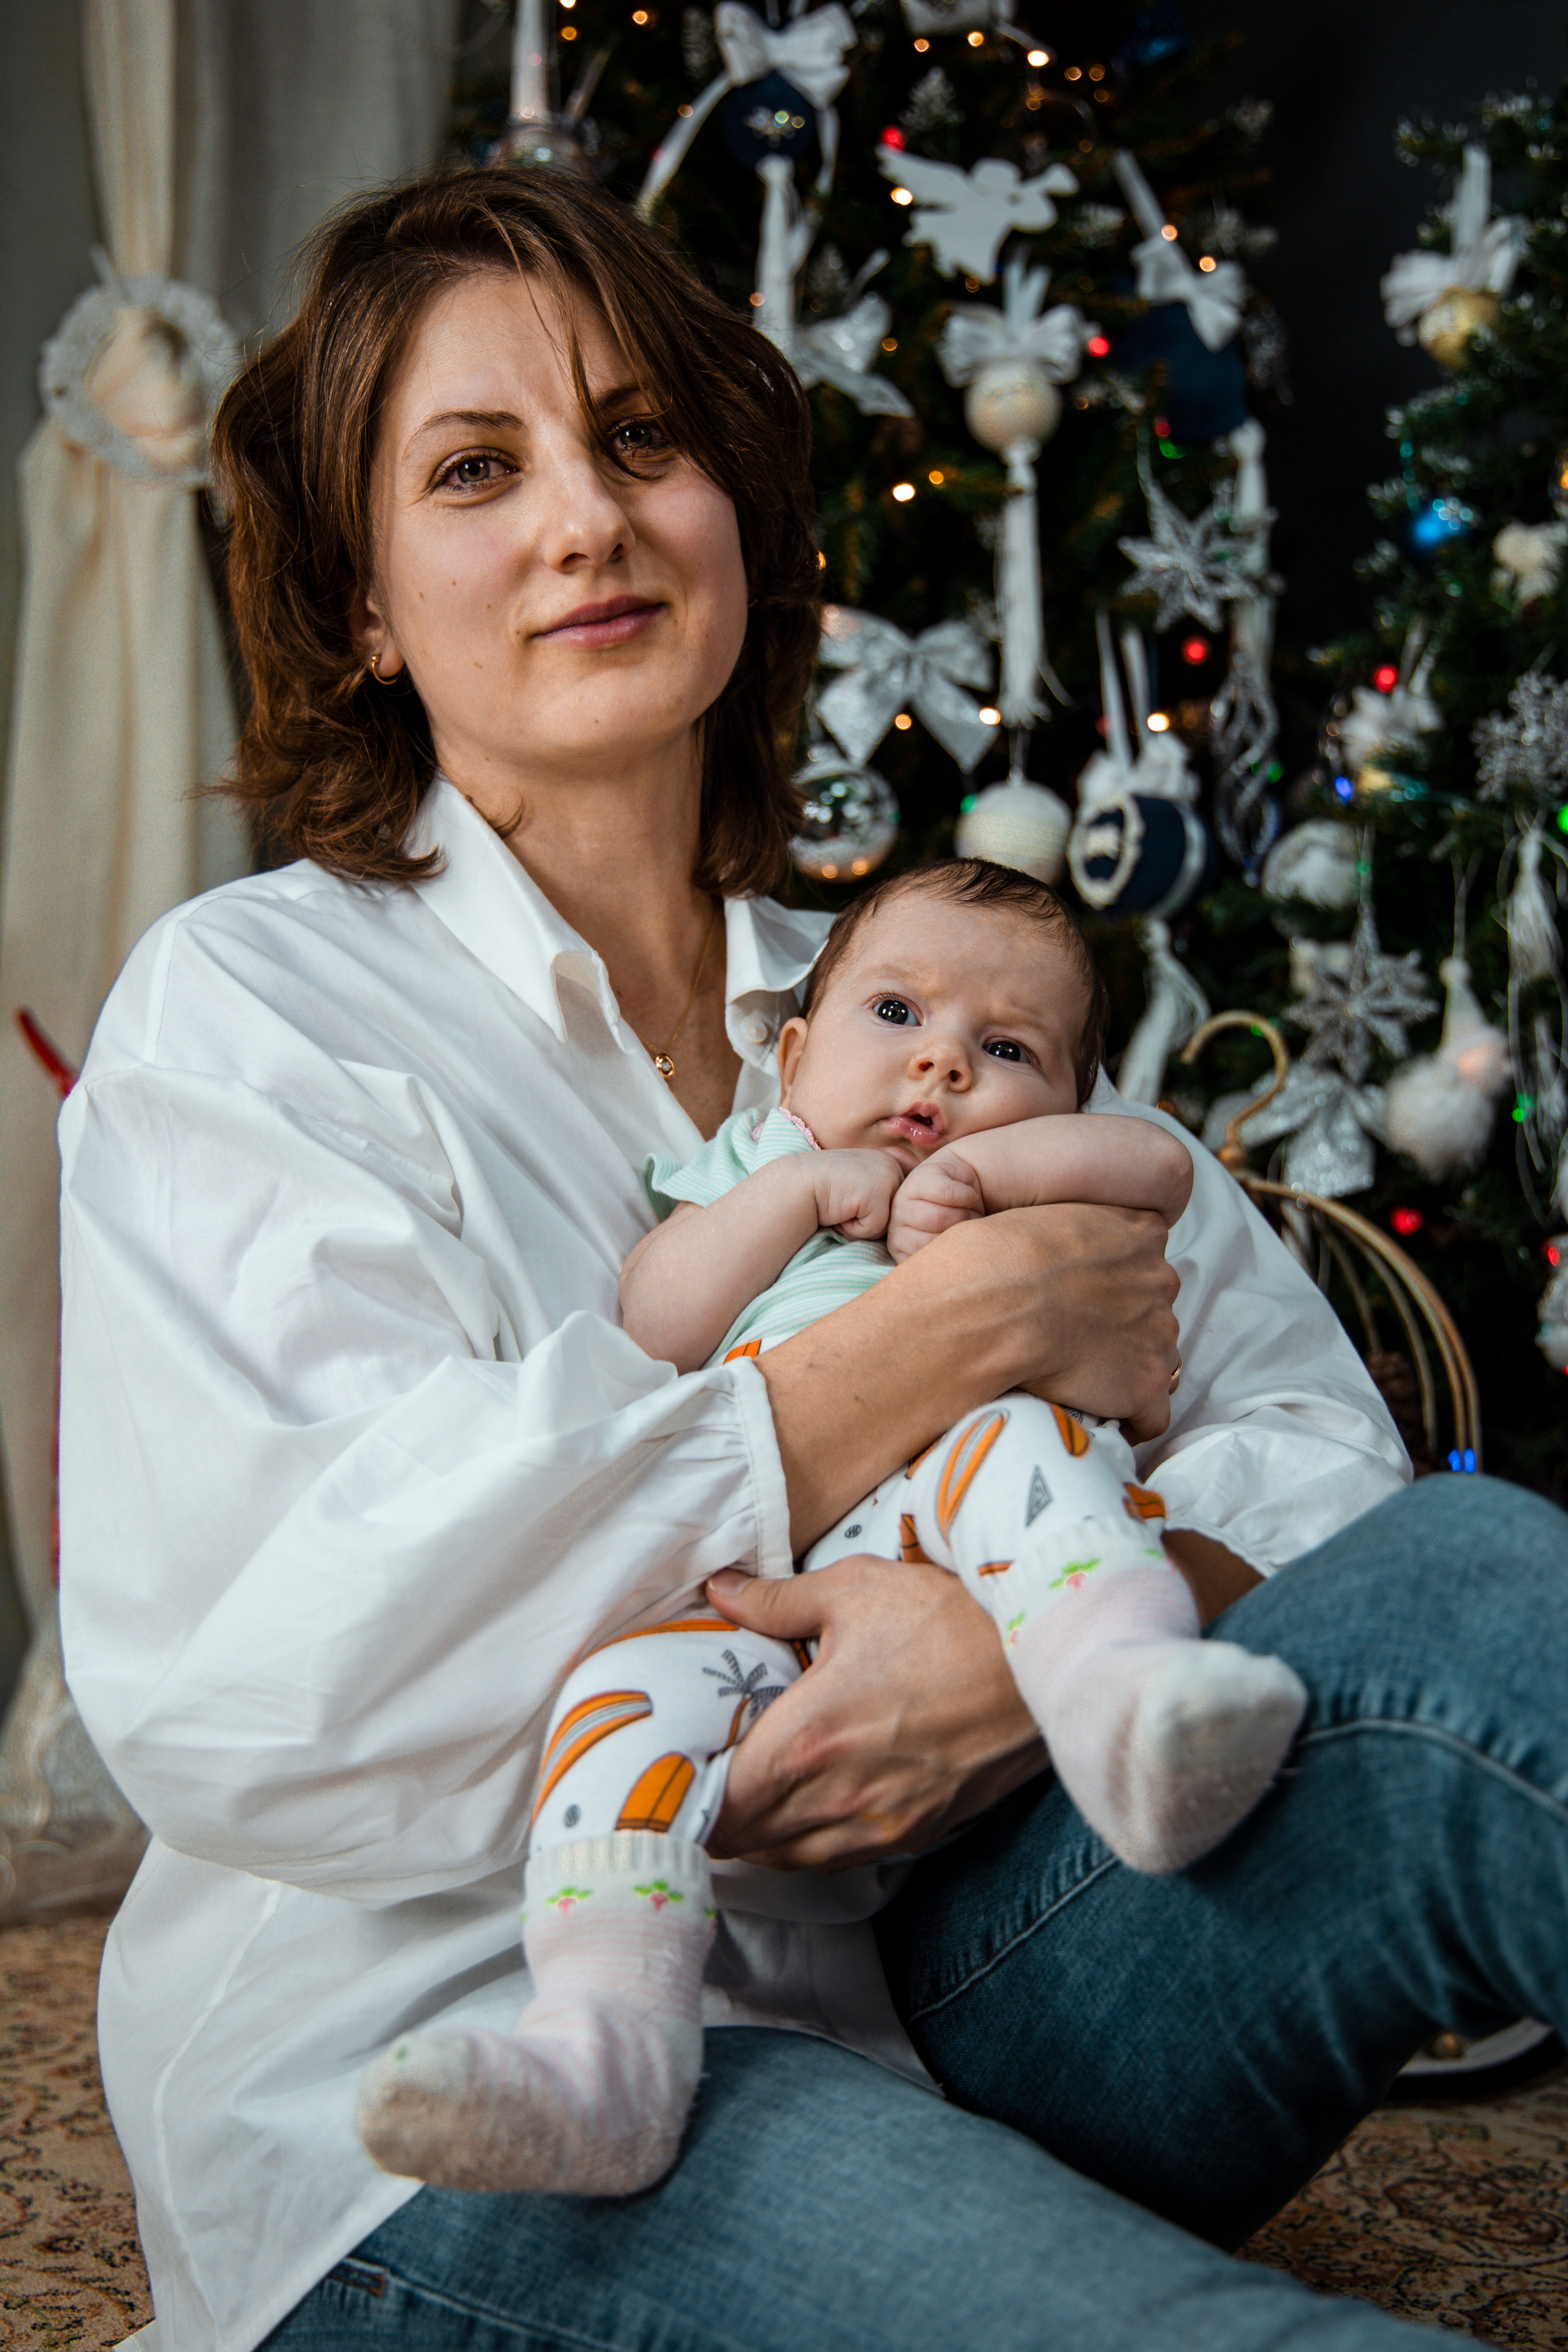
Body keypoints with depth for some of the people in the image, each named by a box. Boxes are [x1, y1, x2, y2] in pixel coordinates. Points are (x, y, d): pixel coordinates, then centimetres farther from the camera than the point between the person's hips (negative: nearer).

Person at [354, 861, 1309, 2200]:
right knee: (640, 1682, -30)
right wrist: (800, 1192, 10)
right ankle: (602, 2039, -44)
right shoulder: (753, 1173, 36)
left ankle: (1126, 1695, -59)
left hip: (986, 1584, 0)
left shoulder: (1055, 1205, 36)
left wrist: (980, 1165, 5)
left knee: (1017, 1441, -33)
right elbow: (651, 1332, 17)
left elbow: (1162, 1164, 13)